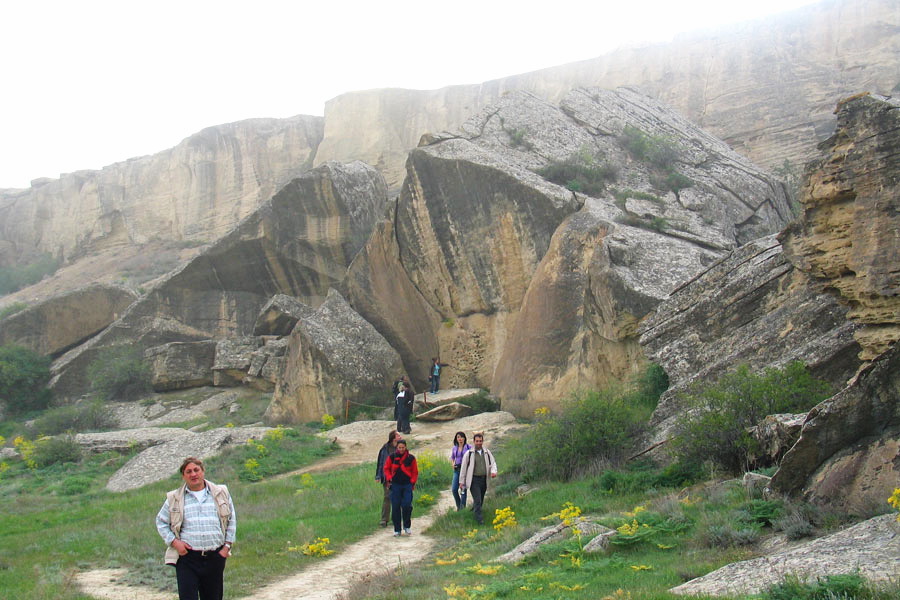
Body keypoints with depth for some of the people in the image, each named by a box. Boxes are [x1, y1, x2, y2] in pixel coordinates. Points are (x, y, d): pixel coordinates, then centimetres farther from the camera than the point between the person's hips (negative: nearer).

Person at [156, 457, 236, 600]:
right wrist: (174, 542, -1)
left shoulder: (221, 493, 9)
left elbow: (231, 521, 15)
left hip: (215, 557, 1)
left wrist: (227, 545, 6)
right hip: (187, 558, -1)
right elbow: (161, 522, 14)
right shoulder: (174, 499, 6)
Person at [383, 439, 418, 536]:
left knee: (407, 505, -11)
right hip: (395, 485, 1)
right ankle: (397, 530, 9)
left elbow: (415, 472, 9)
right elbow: (386, 468, 13)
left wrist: (413, 482, -1)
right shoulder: (392, 457, 3)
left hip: (407, 485, -1)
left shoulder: (411, 458, 1)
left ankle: (407, 526, 10)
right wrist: (389, 479, 0)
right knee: (395, 507, 0)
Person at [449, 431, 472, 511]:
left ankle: (462, 506, 2)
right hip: (457, 470, 4)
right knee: (454, 489, -2)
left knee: (463, 488, -7)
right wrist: (453, 464, 5)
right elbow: (452, 458, 25)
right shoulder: (454, 448, 13)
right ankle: (458, 505, 19)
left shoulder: (468, 447, 0)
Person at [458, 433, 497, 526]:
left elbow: (493, 463, 10)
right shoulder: (469, 453, -4)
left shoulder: (487, 452, 7)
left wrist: (493, 471, -13)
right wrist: (461, 481, 1)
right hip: (474, 480, -4)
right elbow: (463, 468, 0)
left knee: (481, 500, 15)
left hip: (484, 480, 5)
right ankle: (479, 519, -9)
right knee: (477, 500, -12)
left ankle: (474, 510, 38)